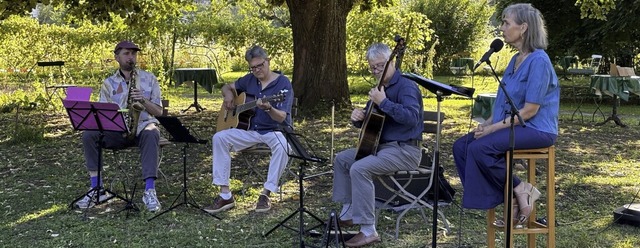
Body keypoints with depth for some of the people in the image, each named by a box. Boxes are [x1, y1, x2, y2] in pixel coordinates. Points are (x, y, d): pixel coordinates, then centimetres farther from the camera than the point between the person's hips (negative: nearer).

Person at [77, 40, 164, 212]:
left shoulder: (149, 79, 8)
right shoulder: (108, 83, 11)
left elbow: (159, 111, 5)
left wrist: (143, 100, -14)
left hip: (143, 126, -2)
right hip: (117, 130, 2)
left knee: (151, 134, -38)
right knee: (89, 135, -25)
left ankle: (149, 191, -45)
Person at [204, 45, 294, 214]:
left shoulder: (283, 83, -11)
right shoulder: (250, 80, 7)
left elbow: (281, 118, -20)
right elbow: (227, 87, 24)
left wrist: (268, 108, -42)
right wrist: (228, 95, -1)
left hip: (276, 131, -5)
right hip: (251, 130, 5)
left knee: (283, 144, -39)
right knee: (219, 138, -15)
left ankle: (266, 194, -26)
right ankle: (225, 195, -16)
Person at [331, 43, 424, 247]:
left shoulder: (406, 86, -15)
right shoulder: (381, 87, 15)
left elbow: (412, 117, -32)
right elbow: (370, 120, 23)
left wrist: (384, 102, -31)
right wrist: (358, 118, -1)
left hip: (405, 150, -10)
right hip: (382, 145, 10)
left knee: (359, 168, -29)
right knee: (342, 159, 13)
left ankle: (368, 231, -24)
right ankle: (348, 214, 18)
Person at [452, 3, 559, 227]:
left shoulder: (538, 61, -16)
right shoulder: (515, 59, 12)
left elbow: (530, 110, -20)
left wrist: (494, 128, -18)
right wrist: (486, 124, 3)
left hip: (536, 129, -9)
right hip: (513, 125, 9)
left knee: (480, 148, -28)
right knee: (461, 146, -5)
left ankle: (521, 190, -7)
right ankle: (509, 198, -1)